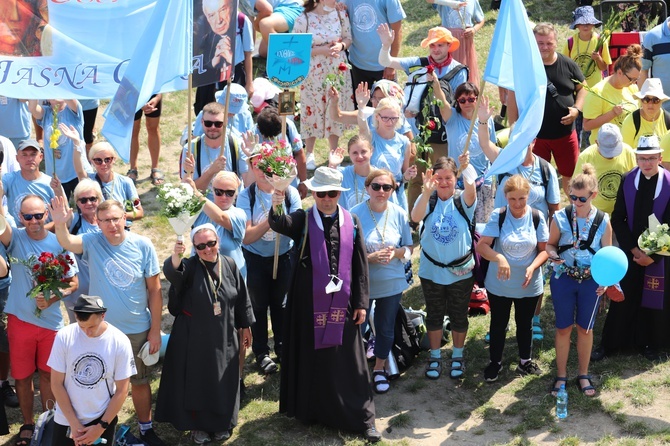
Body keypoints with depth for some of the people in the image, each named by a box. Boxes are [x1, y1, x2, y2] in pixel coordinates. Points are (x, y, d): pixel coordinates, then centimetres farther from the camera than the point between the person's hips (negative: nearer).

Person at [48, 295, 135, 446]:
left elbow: (121, 391, -8)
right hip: (66, 419, 0)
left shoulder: (120, 342, -14)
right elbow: (56, 384, -8)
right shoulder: (64, 336, -13)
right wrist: (74, 424, -10)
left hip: (103, 418, 0)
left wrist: (101, 427, -10)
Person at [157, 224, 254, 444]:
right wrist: (175, 256, -60)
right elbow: (171, 272, -38)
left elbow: (241, 298, 6)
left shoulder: (229, 265, -3)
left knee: (222, 382, 14)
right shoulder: (189, 266, -14)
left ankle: (221, 423, 32)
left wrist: (245, 326, 10)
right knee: (197, 381, 8)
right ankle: (197, 424, 26)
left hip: (223, 337, 3)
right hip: (194, 337, -2)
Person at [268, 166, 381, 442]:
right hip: (309, 303, -1)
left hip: (342, 303, 1)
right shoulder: (303, 220, -2)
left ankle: (361, 418, 14)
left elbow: (360, 264, 5)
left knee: (347, 361, 6)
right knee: (311, 357, 9)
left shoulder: (352, 222, 3)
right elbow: (279, 224, -24)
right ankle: (311, 410, 25)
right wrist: (275, 208, -47)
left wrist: (361, 303, 2)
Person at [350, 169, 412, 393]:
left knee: (386, 329, 16)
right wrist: (369, 257, -25)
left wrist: (396, 253, -18)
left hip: (392, 283, 3)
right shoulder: (355, 214, -15)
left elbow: (409, 247, 3)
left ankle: (379, 370, 37)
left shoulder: (399, 214, -6)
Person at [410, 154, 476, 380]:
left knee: (459, 316, 14)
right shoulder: (428, 200, -8)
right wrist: (427, 191, -47)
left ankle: (458, 356, 33)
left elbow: (471, 191, -33)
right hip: (432, 270, 1)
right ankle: (435, 356, 32)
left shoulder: (462, 201, -9)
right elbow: (416, 217, -30)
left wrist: (467, 168, -53)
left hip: (461, 270, 0)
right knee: (434, 315, 15)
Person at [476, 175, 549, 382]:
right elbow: (482, 245, -20)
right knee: (498, 324, 14)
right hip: (499, 284, -1)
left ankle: (525, 361, 40)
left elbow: (544, 249, -4)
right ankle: (495, 363, 34)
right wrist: (499, 258, -38)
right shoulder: (498, 216, -15)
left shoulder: (537, 217, -10)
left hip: (529, 285, 1)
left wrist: (532, 267, -23)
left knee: (525, 324, 19)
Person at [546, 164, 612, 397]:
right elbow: (550, 244, 1)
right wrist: (553, 254, -22)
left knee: (586, 328, 14)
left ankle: (583, 375, 30)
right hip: (563, 279, 0)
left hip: (591, 281, 1)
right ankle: (561, 375, 24)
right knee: (563, 328, 10)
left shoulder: (603, 221, -8)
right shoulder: (560, 217, -9)